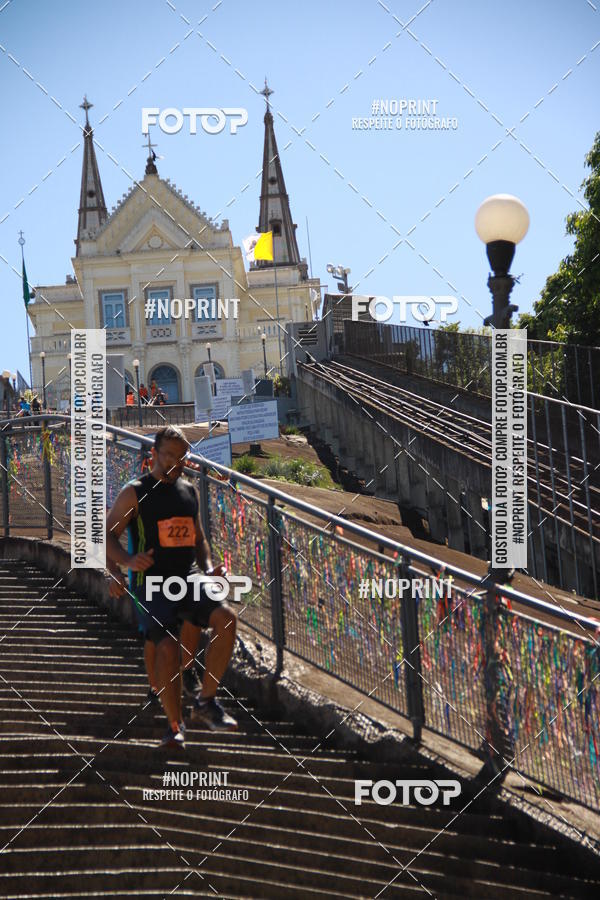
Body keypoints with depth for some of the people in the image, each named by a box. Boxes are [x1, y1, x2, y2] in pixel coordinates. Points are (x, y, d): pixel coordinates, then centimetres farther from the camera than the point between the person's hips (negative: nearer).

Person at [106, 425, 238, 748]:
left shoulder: (189, 491, 16)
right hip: (151, 582, -5)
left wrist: (208, 567, 8)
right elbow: (107, 535, -3)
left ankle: (205, 701, -8)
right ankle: (174, 725, -1)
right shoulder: (136, 492, -1)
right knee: (167, 648, -20)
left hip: (187, 577, 5)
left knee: (226, 618, -20)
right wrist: (127, 561, -22)